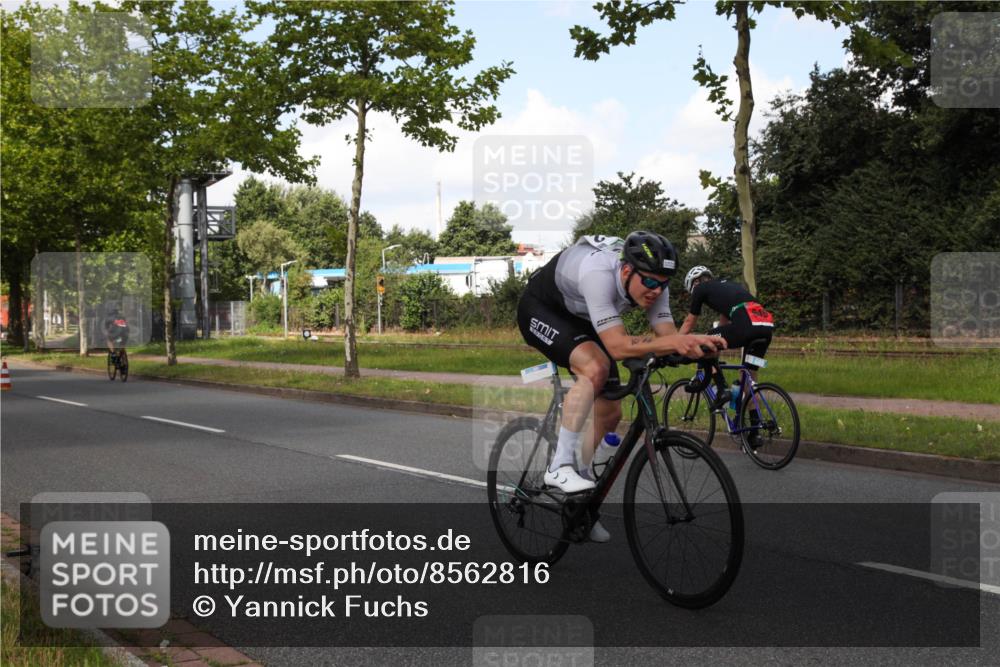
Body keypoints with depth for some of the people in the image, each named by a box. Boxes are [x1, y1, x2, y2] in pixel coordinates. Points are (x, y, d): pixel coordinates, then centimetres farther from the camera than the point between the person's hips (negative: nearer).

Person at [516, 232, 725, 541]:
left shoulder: (652, 283, -20)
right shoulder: (599, 273, -41)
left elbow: (668, 337, -23)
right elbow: (617, 346, -45)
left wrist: (697, 343, -43)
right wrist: (673, 342, -54)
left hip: (579, 319, 8)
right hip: (540, 310, -7)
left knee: (610, 414, 2)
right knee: (596, 368, -35)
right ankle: (560, 466, -25)